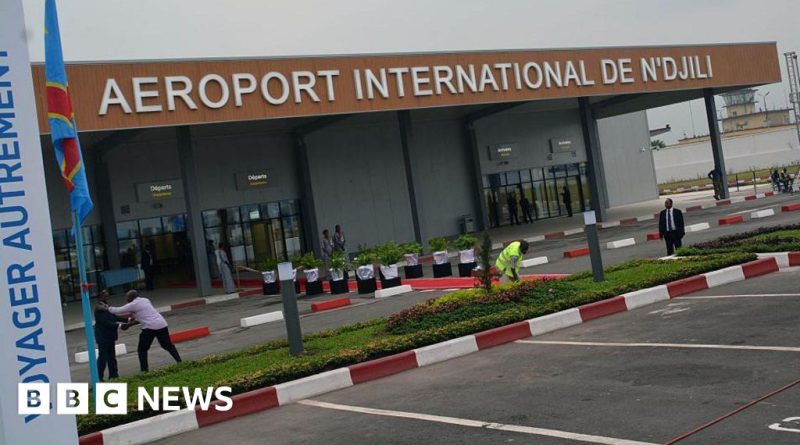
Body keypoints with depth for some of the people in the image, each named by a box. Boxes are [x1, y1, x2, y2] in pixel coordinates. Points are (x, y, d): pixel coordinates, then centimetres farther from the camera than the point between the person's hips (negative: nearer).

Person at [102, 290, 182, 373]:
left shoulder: (133, 304, -1)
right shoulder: (145, 300, 20)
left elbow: (117, 310, 4)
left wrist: (108, 308, 22)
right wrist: (129, 324, 23)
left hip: (150, 327, -7)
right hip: (162, 325, 7)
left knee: (142, 350, 8)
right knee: (168, 346, 15)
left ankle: (144, 370, 3)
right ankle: (180, 362, 8)